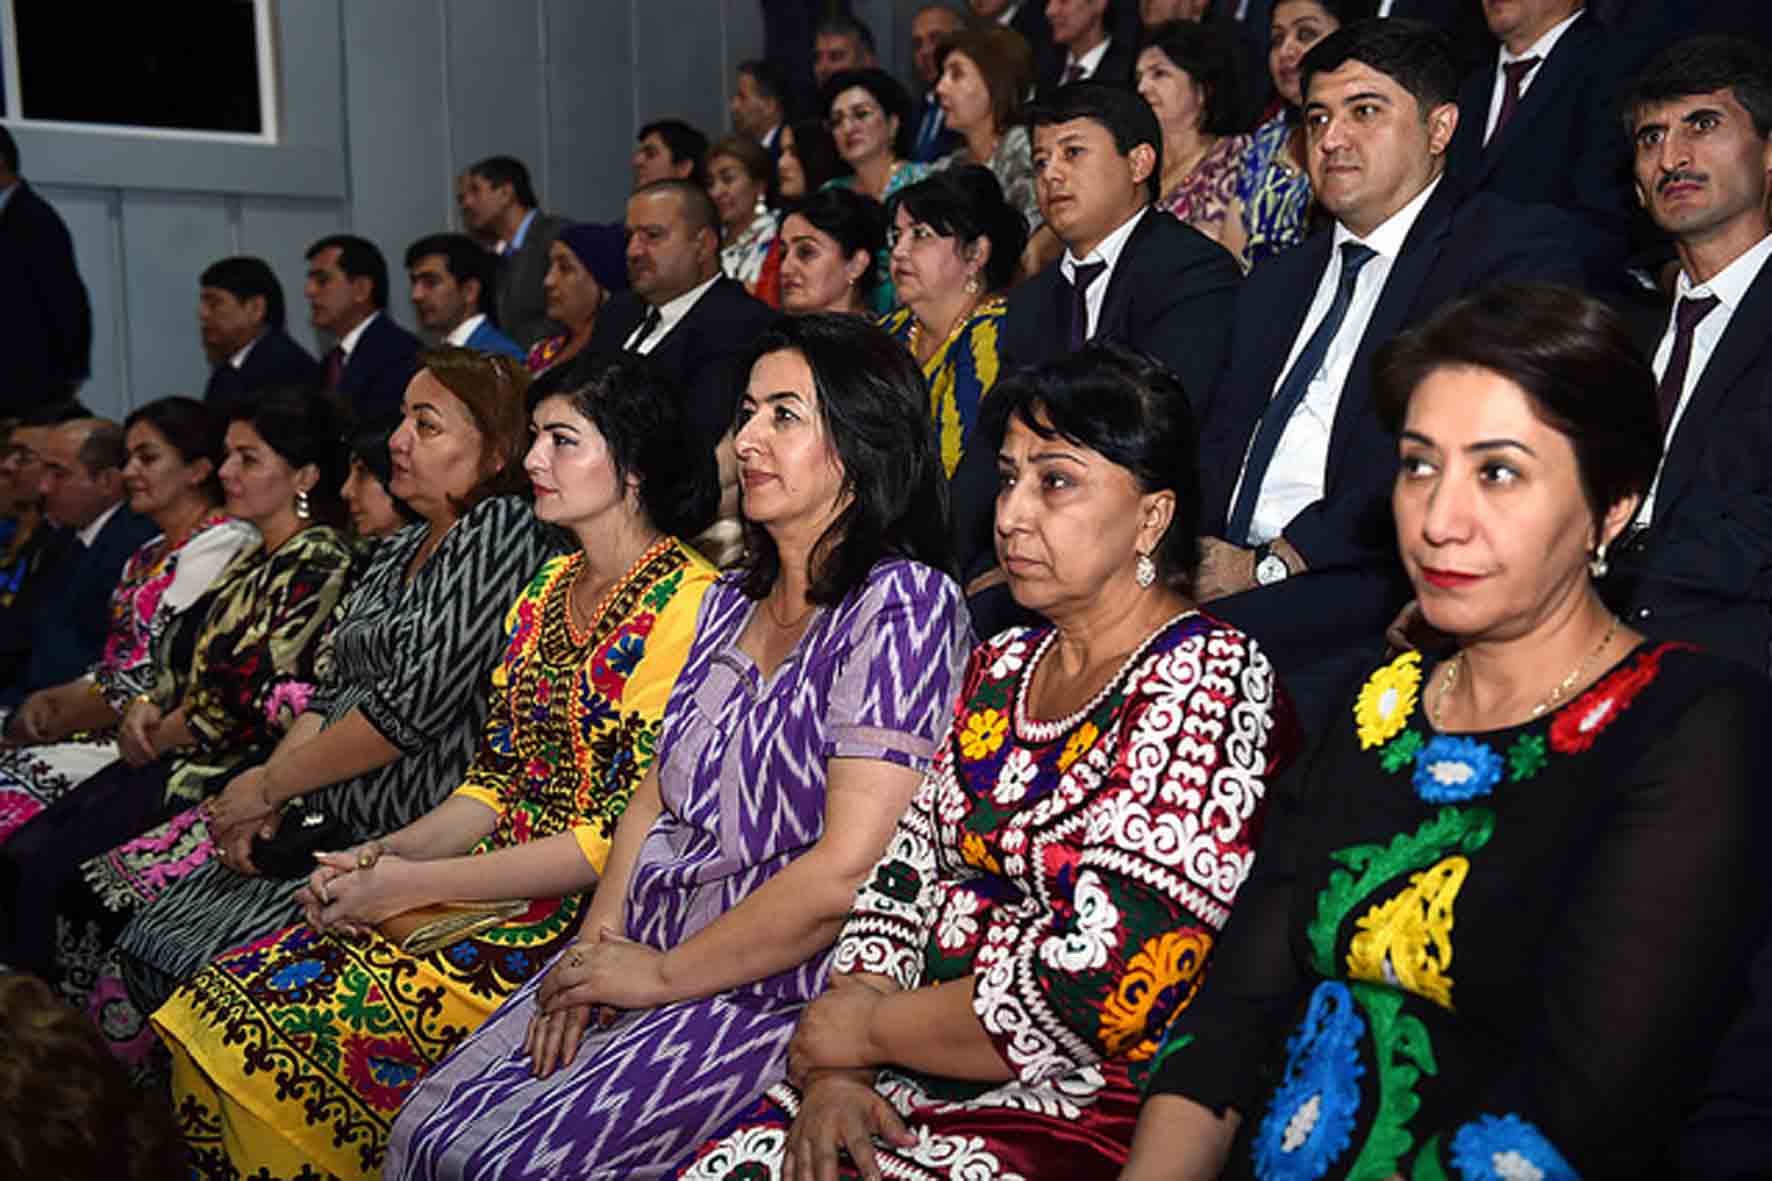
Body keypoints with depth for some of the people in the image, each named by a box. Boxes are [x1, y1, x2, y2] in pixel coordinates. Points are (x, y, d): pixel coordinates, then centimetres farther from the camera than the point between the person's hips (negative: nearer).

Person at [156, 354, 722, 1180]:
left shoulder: (684, 604, -12)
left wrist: (416, 884, -14)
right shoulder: (549, 587, 16)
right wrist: (385, 855, -3)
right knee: (217, 1011, -9)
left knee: (269, 1035, -19)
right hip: (496, 878, 8)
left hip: (580, 916, -8)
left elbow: (623, 835, -16)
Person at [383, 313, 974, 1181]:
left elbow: (846, 871, -20)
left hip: (778, 993, -7)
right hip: (643, 956, 7)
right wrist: (595, 948, -1)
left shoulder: (903, 604, -14)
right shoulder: (732, 599, 13)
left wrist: (665, 975, -11)